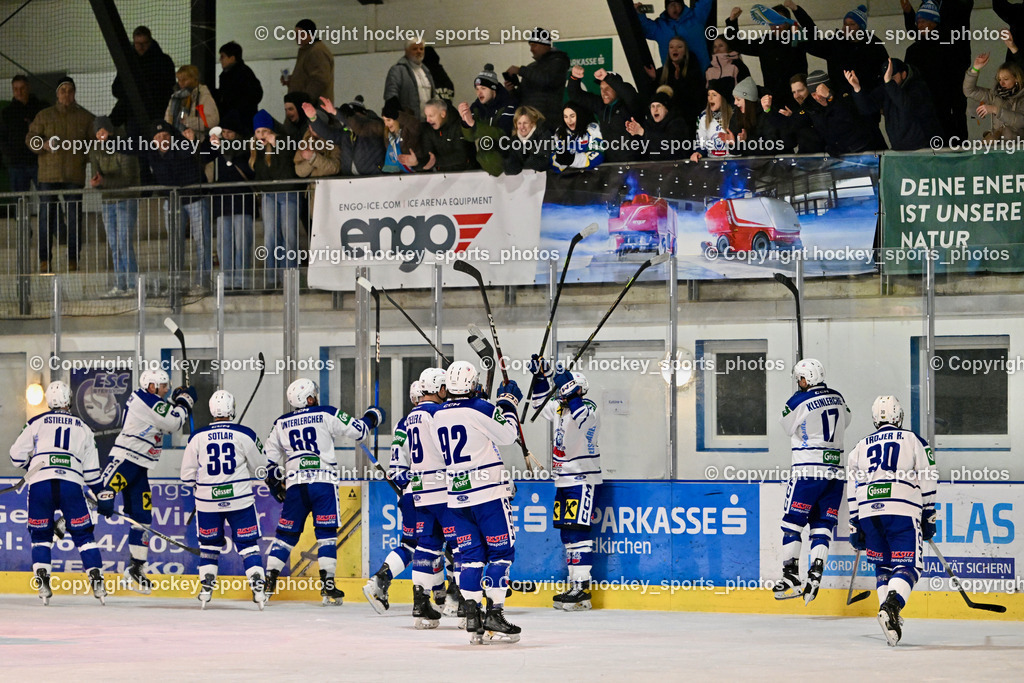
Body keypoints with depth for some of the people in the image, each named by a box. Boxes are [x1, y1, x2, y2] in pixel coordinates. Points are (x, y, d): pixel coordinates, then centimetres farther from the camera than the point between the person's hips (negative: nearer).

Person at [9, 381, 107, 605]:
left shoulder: (36, 423, 13)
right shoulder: (83, 428, 19)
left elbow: (17, 455, 11)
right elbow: (92, 469, 16)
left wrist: (30, 467, 31)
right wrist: (103, 495, 23)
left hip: (39, 483, -1)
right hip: (71, 483, 1)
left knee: (40, 535, 13)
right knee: (83, 534, 9)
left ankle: (42, 581, -1)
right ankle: (96, 580, -2)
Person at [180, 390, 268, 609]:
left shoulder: (197, 437, -3)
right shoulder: (245, 435, -7)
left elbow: (187, 476, 3)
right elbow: (260, 469, 5)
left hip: (207, 501, 1)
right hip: (240, 500, -1)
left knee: (209, 544, 17)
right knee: (248, 544, 5)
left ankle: (206, 589, 14)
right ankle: (258, 588, -5)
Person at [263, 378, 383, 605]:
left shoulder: (280, 424, 13)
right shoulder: (327, 415, 2)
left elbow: (269, 459, 17)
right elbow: (357, 430, 4)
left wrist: (276, 483, 30)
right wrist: (371, 416, 24)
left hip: (294, 485, 3)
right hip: (323, 482, -3)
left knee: (286, 533, 10)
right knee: (326, 533, 0)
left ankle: (268, 583, 5)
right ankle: (328, 586, -7)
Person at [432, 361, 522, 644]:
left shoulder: (439, 416, 7)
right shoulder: (481, 409, -12)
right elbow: (507, 434, -7)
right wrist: (508, 402, 6)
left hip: (457, 497, 6)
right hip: (488, 492, -6)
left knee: (472, 555, 8)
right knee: (501, 551, 1)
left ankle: (473, 617, 0)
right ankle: (493, 615, -6)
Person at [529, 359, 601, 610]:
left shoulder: (588, 408, -13)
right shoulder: (560, 408, 13)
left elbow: (582, 417, -35)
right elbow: (540, 401, 26)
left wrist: (571, 393, -38)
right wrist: (541, 375, 13)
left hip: (582, 479, -10)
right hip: (564, 481, 10)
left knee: (576, 530, -15)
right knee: (566, 533, 9)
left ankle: (582, 588, -17)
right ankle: (574, 586, 14)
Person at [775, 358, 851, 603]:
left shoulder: (799, 402, -10)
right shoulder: (837, 398, 8)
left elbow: (787, 427, 6)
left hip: (808, 471, -6)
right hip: (835, 471, 6)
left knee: (792, 522, 1)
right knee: (822, 526, 6)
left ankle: (791, 577, -3)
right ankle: (816, 570, -11)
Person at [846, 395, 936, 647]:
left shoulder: (860, 447, 21)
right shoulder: (913, 441, 12)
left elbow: (852, 492, 19)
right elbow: (927, 482, 6)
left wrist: (855, 528, 22)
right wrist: (929, 518, 13)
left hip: (869, 512, 3)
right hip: (902, 511, -3)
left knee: (883, 567, 17)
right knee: (908, 566, -5)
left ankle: (890, 617, 4)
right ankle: (891, 606, -31)